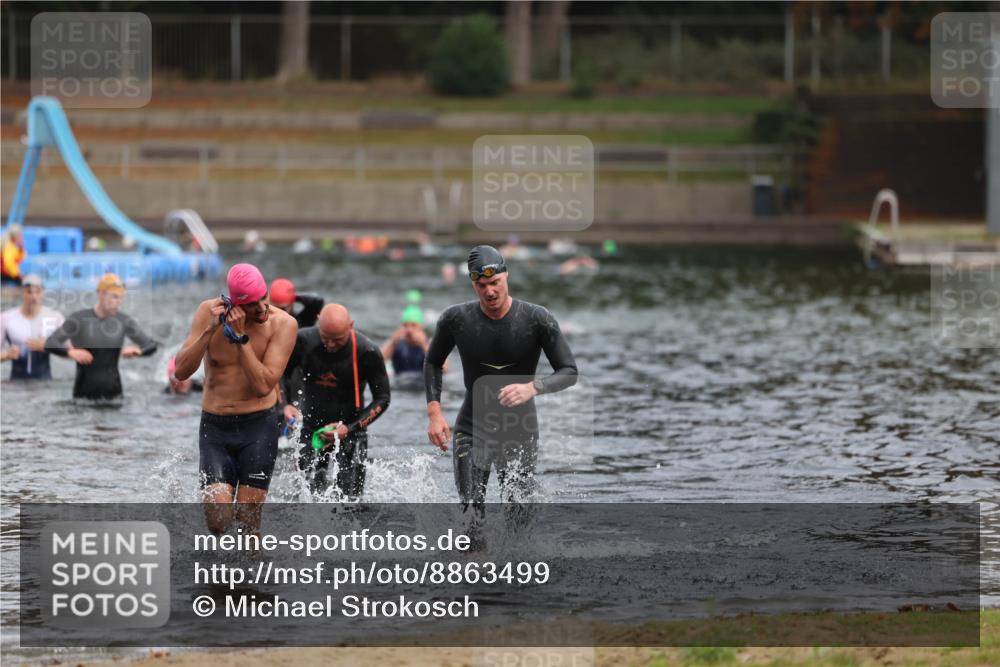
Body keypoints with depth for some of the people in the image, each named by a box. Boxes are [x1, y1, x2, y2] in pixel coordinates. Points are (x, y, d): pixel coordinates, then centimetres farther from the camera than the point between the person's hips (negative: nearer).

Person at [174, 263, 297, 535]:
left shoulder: (282, 324, -11)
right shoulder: (209, 312, -5)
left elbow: (263, 385, -19)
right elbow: (181, 372, -10)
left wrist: (240, 337, -24)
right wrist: (210, 330, -21)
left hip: (258, 426, -1)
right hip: (214, 427, 1)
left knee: (247, 518, -6)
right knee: (217, 521, -9)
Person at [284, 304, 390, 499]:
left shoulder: (367, 352, -16)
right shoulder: (303, 342, -12)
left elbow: (382, 399, -7)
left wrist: (350, 428, -19)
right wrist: (285, 406, -16)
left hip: (350, 432, -2)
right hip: (310, 429, 2)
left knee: (349, 498, -8)